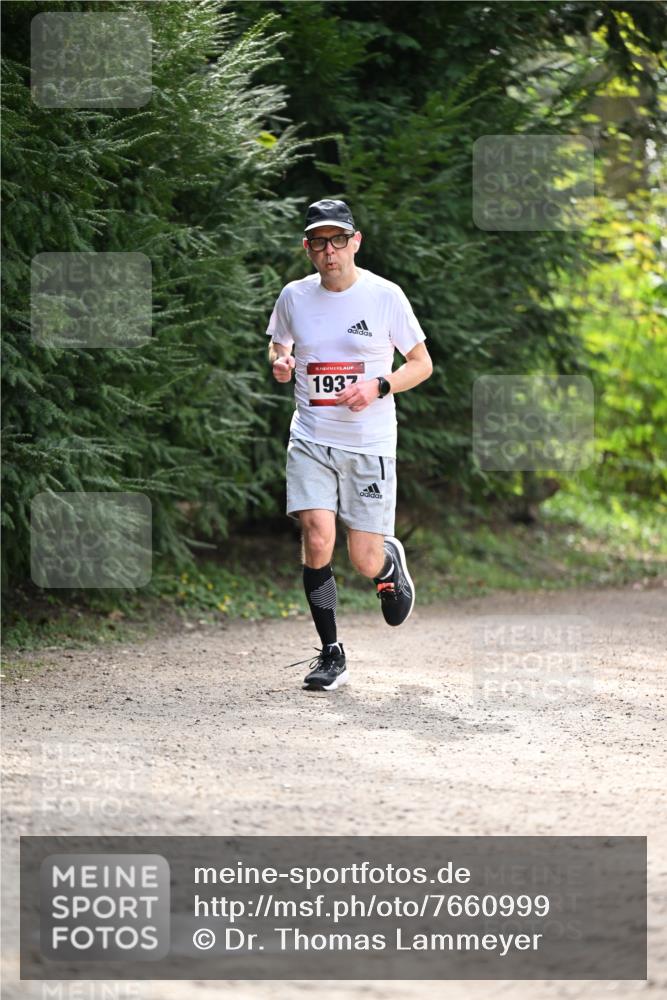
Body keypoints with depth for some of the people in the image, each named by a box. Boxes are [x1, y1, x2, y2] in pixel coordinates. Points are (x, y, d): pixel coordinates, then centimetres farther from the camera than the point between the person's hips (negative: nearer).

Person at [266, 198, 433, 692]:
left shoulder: (384, 295, -5)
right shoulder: (294, 297, 3)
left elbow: (422, 363, 3)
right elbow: (278, 344, 23)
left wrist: (379, 386, -15)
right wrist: (279, 362, -1)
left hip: (370, 445, -2)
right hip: (311, 438, 2)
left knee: (365, 560, -3)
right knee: (317, 540, -15)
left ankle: (391, 561, 37)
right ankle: (331, 655, -1)